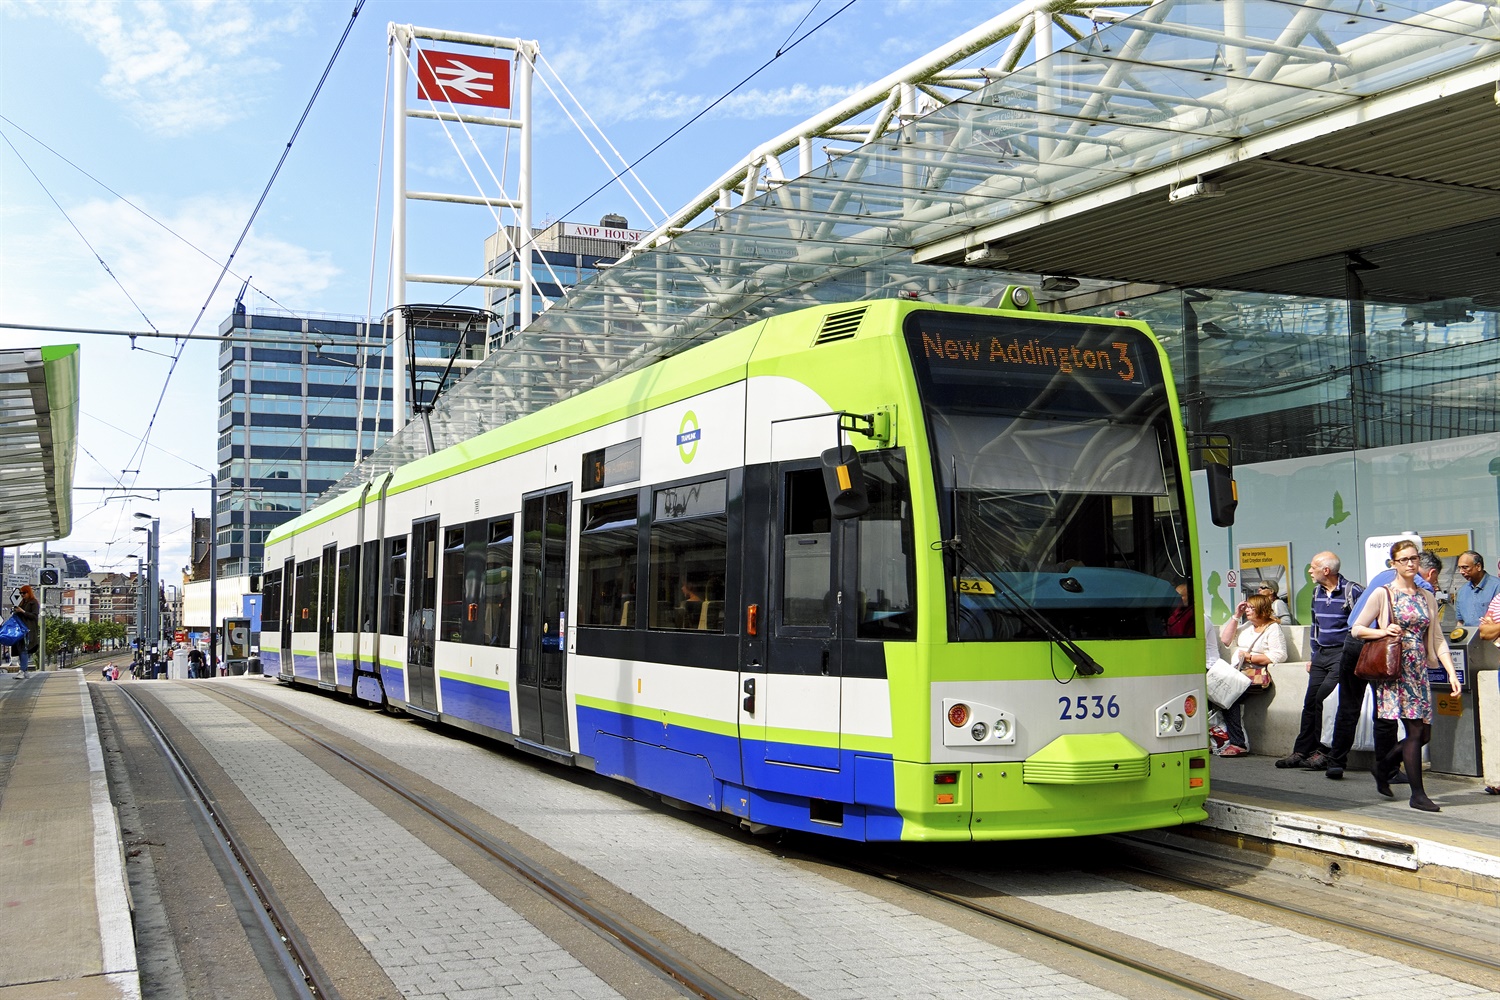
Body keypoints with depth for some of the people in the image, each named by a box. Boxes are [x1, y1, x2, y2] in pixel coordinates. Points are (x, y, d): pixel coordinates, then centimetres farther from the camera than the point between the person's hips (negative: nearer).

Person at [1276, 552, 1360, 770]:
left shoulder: (1352, 592, -11)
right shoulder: (1317, 592, 13)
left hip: (1342, 654, -8)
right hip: (1321, 654, 8)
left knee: (1323, 700, -16)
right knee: (1310, 702, 5)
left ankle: (1324, 752, -8)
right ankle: (1301, 751, 9)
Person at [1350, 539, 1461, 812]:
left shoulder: (1427, 598, 13)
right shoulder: (1383, 594, -2)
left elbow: (1437, 639, 11)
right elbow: (1356, 629, -1)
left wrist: (1451, 672, 2)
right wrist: (1383, 631, -19)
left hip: (1419, 671, 6)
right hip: (1395, 669, -6)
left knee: (1424, 733, 4)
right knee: (1415, 730, -11)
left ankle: (1382, 766, 26)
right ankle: (1417, 794, -4)